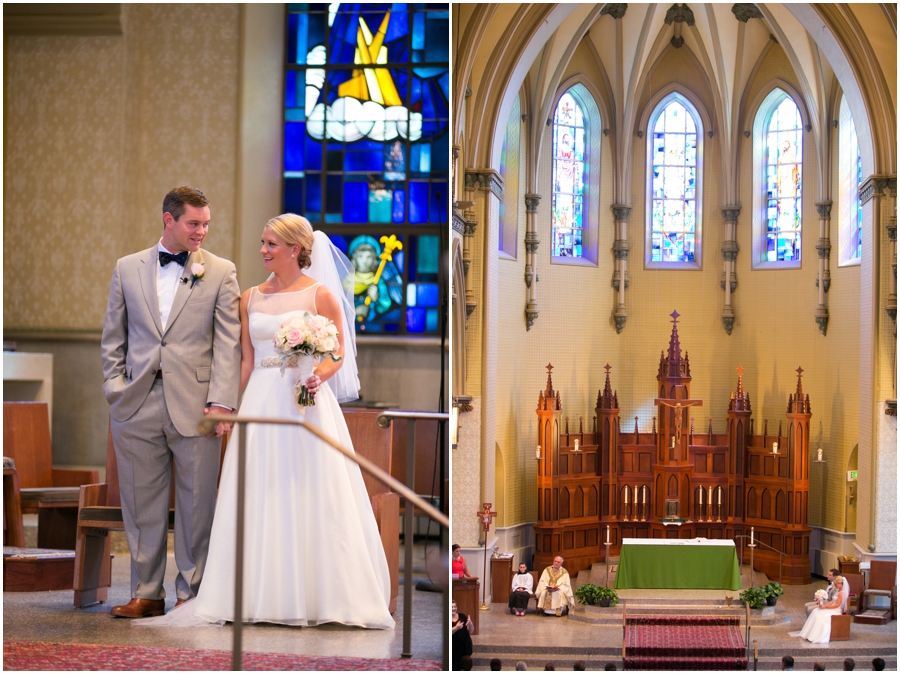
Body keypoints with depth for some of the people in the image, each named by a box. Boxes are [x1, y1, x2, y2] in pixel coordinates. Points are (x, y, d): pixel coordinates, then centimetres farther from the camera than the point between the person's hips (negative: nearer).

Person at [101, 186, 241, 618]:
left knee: (196, 503, 2)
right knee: (142, 503, 6)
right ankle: (146, 594, 15)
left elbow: (229, 343, -1)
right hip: (137, 405, 2)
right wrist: (116, 389, 3)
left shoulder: (221, 272, 4)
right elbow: (113, 338, 14)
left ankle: (191, 594, 12)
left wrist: (222, 402, -10)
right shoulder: (128, 269, 10)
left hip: (195, 404, -2)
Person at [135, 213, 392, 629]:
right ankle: (265, 594, 9)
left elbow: (338, 352, -3)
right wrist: (234, 408, 9)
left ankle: (320, 594, 4)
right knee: (261, 498, 4)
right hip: (261, 403, 4)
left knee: (312, 499, -4)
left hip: (307, 403, -4)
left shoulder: (320, 294, -2)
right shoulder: (251, 298, 11)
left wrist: (319, 376, -22)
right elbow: (247, 360, 13)